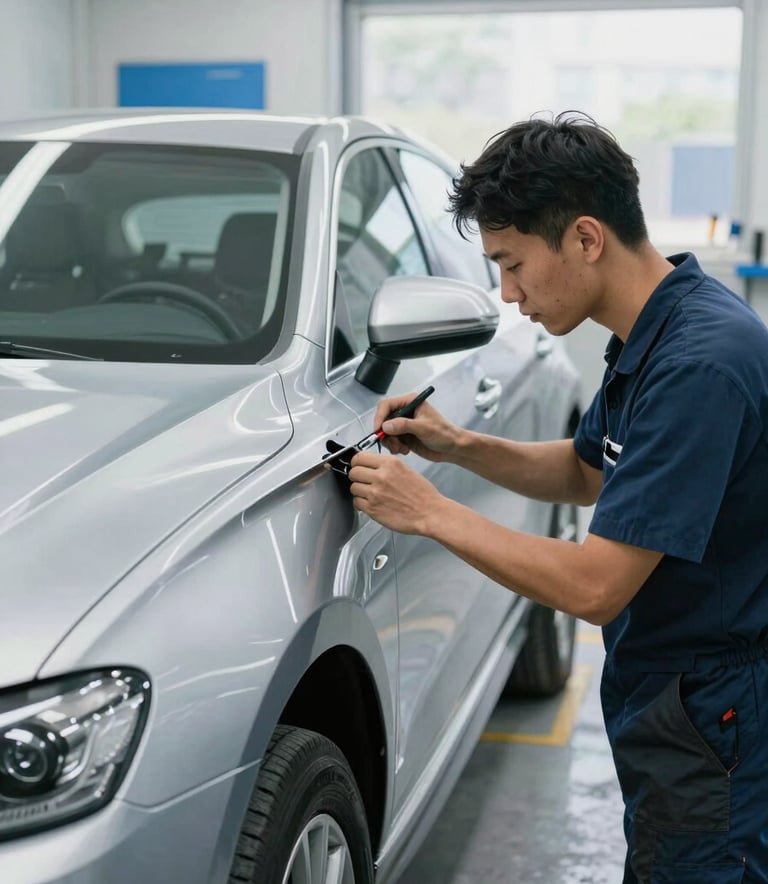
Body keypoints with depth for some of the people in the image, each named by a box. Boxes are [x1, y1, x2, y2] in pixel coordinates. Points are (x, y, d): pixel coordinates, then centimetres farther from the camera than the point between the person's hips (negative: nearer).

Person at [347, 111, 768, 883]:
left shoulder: (700, 363, -28)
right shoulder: (650, 335, 3)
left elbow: (595, 586, -28)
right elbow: (586, 473, 19)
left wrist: (430, 513, -17)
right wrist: (456, 445, 4)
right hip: (675, 712, 9)